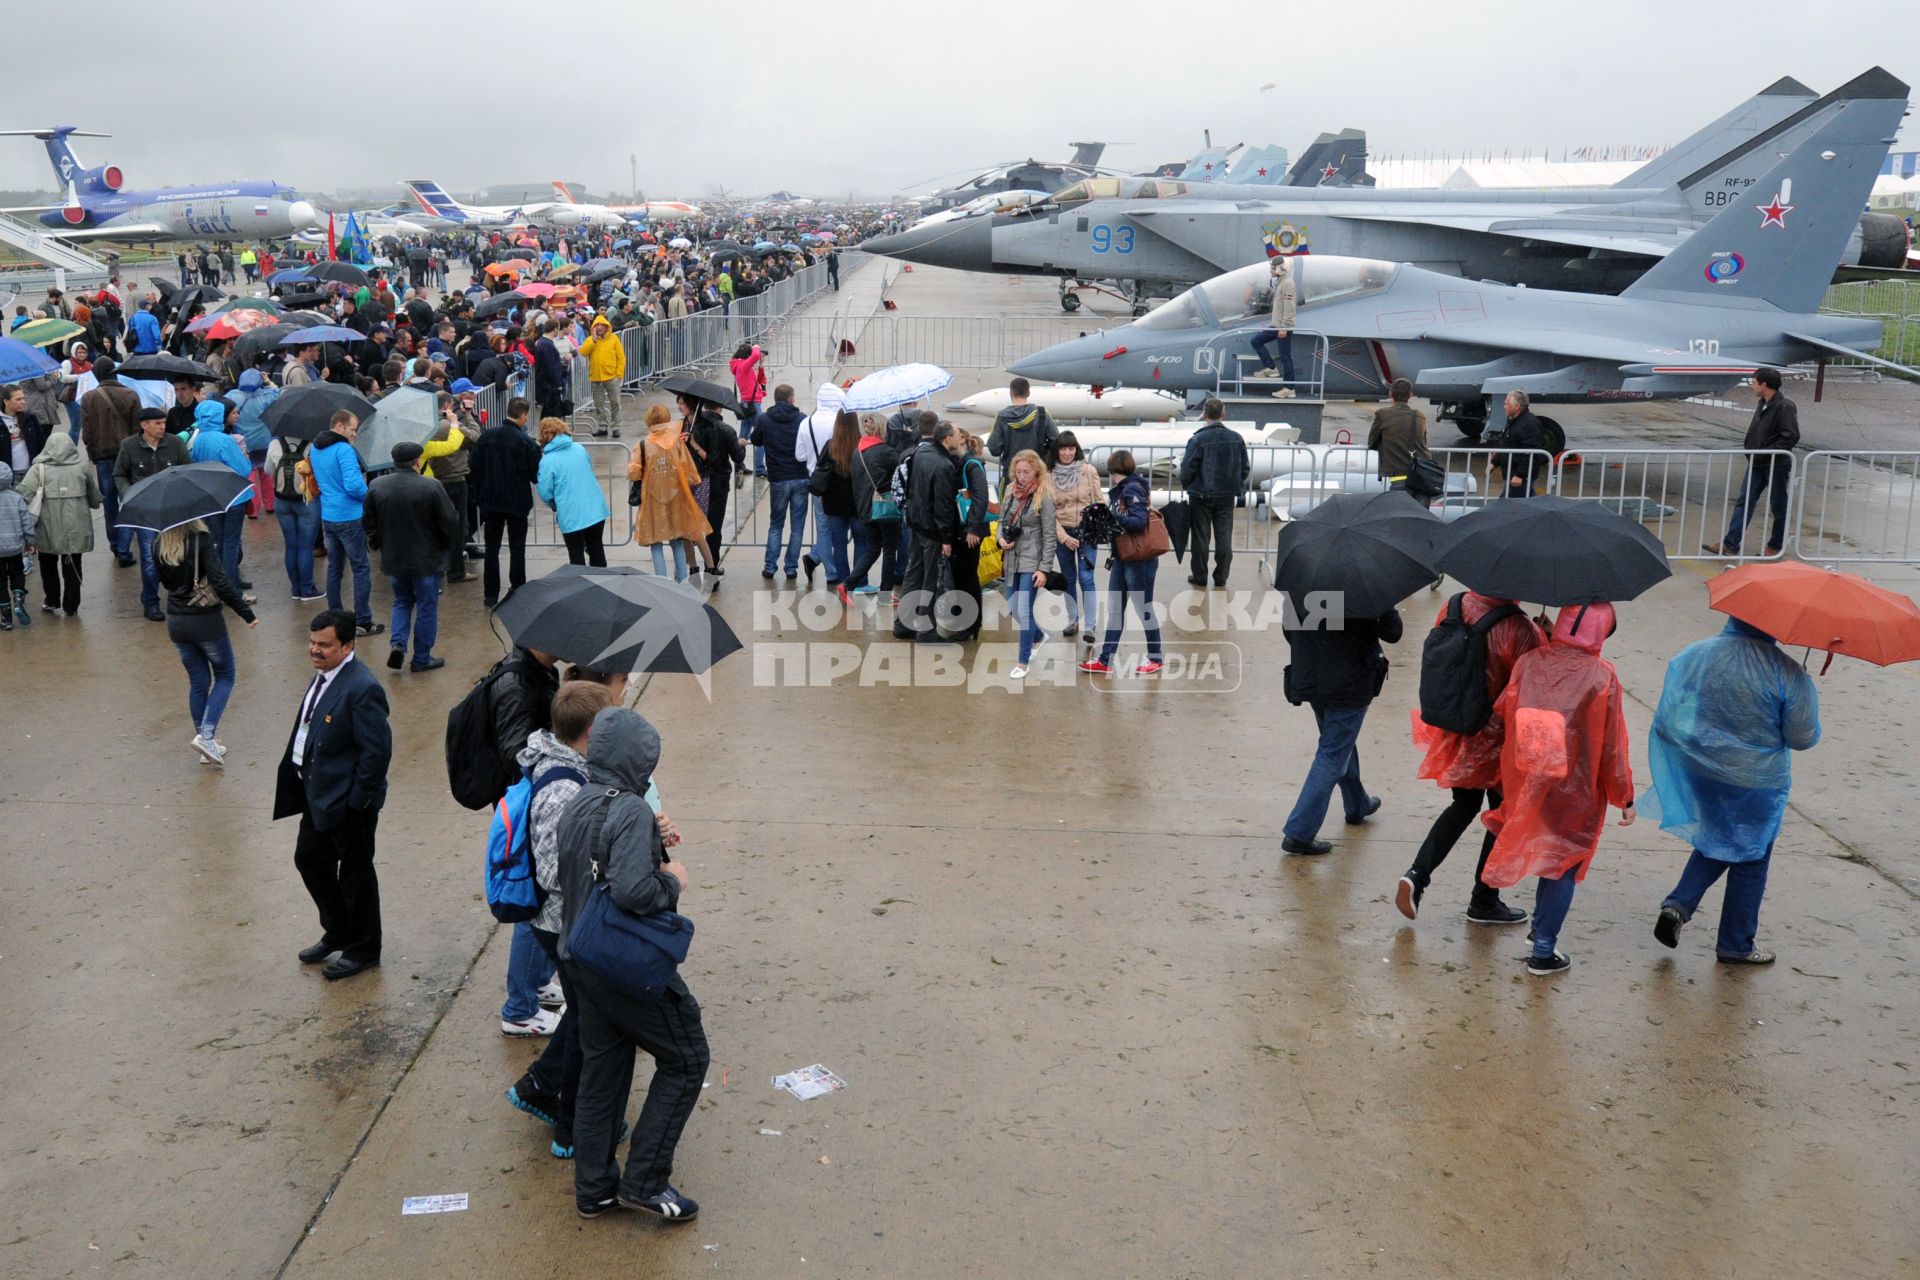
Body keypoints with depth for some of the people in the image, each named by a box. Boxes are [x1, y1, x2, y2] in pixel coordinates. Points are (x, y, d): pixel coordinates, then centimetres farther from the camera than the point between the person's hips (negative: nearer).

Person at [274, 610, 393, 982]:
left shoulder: (362, 689, -25)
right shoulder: (324, 677, 4)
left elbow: (377, 751, -24)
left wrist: (357, 802, -20)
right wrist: (300, 783, 13)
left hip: (347, 801, -10)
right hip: (318, 794, 10)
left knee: (355, 873, 7)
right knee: (309, 860, 21)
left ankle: (363, 949, 24)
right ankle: (338, 931, 40)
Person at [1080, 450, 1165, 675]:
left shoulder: (1133, 489, -16)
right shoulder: (1122, 489, 9)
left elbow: (1139, 521, -27)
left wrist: (1109, 516, -31)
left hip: (1140, 560, -9)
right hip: (1123, 558, 9)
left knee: (1144, 609, 4)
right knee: (1114, 609, 10)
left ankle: (1156, 659, 18)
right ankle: (1106, 660, 15)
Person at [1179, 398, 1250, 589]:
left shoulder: (1198, 439, -18)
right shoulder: (1236, 438, -4)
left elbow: (1187, 469, -14)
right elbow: (1245, 468, 2)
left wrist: (1186, 485, 7)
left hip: (1201, 495, -3)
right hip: (1227, 496, 3)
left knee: (1201, 537, 8)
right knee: (1224, 537, 11)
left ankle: (1199, 577, 15)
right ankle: (1221, 577, 16)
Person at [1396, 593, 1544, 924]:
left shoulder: (1454, 606, -8)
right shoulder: (1521, 631, -26)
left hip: (1453, 732, 6)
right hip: (1498, 741, -5)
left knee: (1465, 805, 25)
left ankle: (1418, 874, 9)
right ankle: (1484, 902, 28)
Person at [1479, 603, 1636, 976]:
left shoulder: (1528, 663, -8)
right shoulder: (1601, 676, -17)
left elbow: (1502, 712, 3)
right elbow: (1613, 745, -11)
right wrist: (1625, 798, 0)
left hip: (1525, 785, 4)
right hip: (1576, 792, -3)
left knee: (1544, 856, 24)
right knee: (1563, 867, 10)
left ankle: (1542, 928, 31)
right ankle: (1543, 951, 15)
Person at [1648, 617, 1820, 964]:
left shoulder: (1692, 655, -7)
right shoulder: (1788, 674, -18)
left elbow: (1665, 722, -2)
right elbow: (1804, 738, -11)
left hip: (1699, 775, 4)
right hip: (1756, 784, -4)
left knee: (1714, 844, 26)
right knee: (1750, 861, 14)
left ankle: (1678, 904, 7)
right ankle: (1735, 945, 26)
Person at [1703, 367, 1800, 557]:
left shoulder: (1784, 407, -17)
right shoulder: (1762, 404, 9)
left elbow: (1792, 436, -21)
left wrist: (1766, 452, -20)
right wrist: (1750, 445, 6)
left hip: (1776, 465, -8)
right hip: (1757, 463, 8)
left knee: (1778, 506, 7)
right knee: (1744, 502, 3)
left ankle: (1776, 545, 20)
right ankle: (1730, 544, 1)